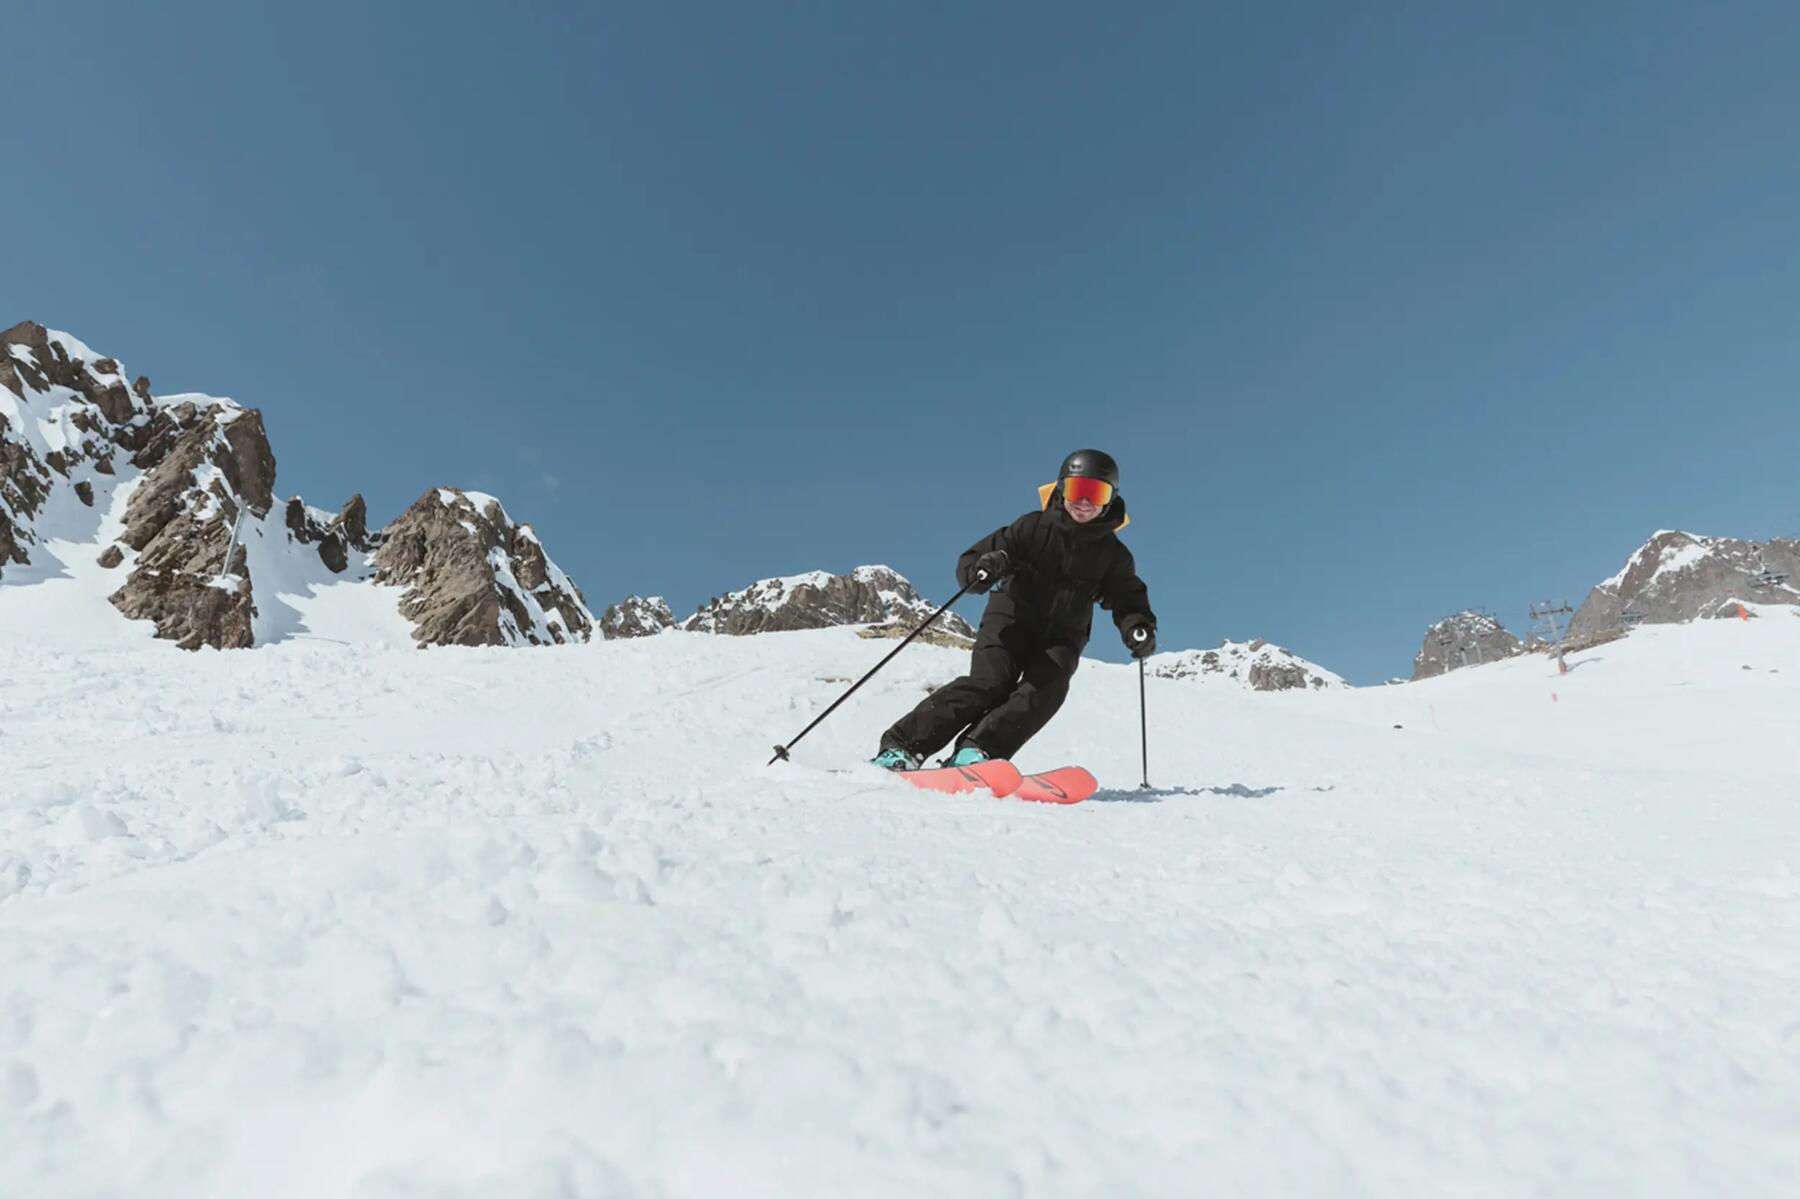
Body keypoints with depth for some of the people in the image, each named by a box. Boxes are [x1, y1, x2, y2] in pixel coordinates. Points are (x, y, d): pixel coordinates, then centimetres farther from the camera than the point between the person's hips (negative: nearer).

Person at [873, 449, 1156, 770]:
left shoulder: (1112, 554, 2)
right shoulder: (1032, 527, -6)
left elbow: (1128, 600, 9)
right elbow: (968, 564, -7)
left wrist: (1139, 629, -14)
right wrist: (982, 570, -32)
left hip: (1061, 638, 3)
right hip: (1011, 620, -2)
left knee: (1047, 689, -27)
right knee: (989, 683, -24)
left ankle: (975, 750, -34)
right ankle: (903, 746, -25)